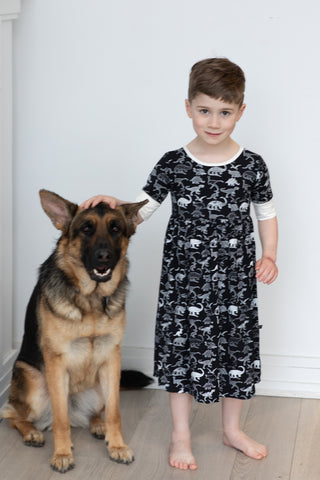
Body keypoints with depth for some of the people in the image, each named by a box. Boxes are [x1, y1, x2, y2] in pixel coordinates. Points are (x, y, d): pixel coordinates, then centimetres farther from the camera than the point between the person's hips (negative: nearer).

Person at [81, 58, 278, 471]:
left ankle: (232, 429, 33)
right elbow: (140, 211, 0)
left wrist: (269, 257, -6)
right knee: (181, 352, 6)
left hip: (235, 282, 1)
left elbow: (267, 215, 7)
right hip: (184, 281, -1)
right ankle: (180, 435, 23)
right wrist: (113, 203, -18)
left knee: (236, 351, 12)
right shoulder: (173, 165, -6)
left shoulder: (252, 167, -5)